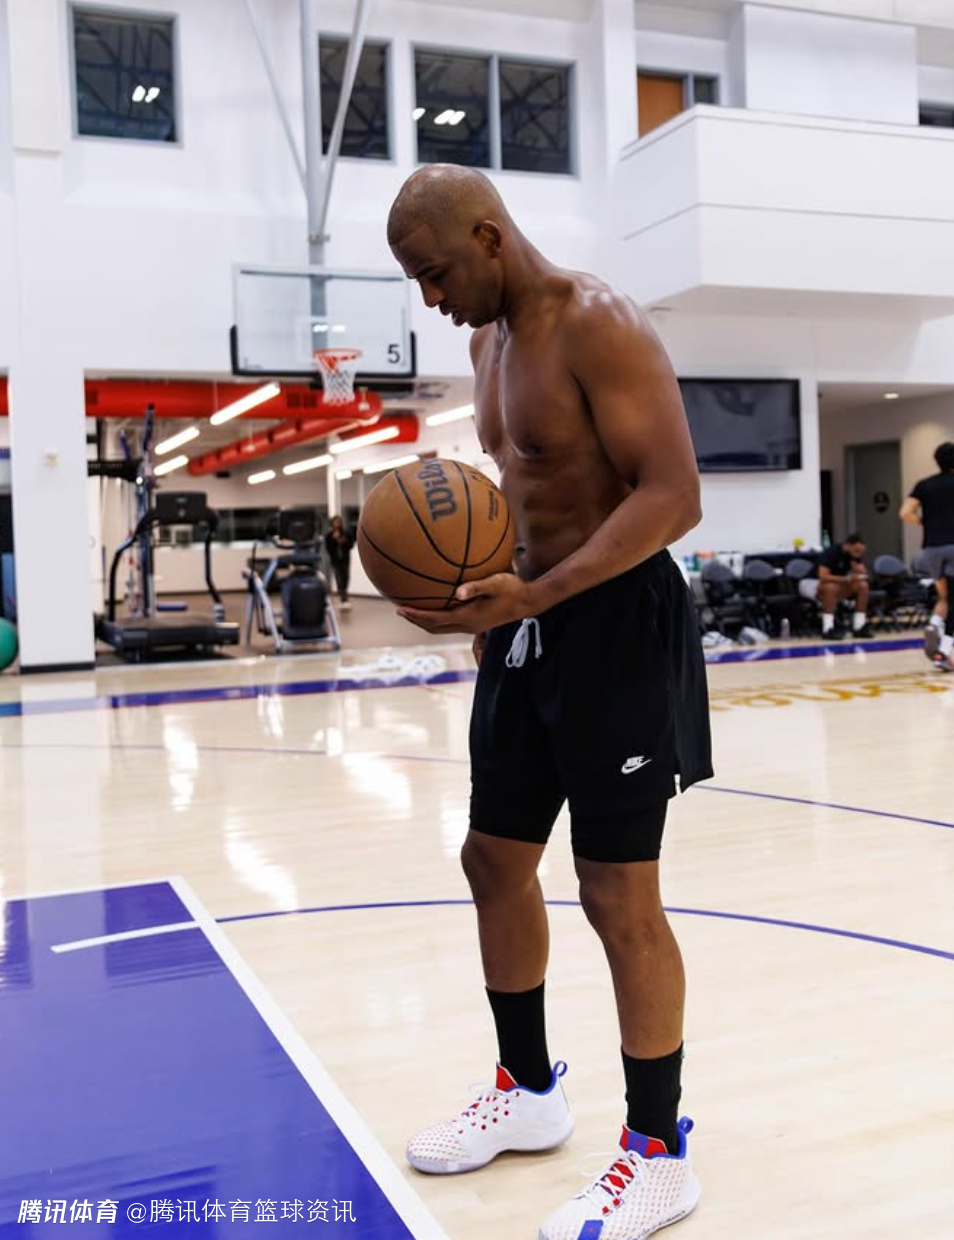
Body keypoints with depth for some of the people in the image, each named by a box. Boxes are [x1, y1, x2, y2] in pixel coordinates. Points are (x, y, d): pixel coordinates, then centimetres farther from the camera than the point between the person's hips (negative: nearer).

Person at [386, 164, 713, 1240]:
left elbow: (673, 495, -22)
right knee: (494, 860, 14)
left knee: (618, 895, -4)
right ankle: (528, 1090, 33)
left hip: (616, 622, -9)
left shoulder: (597, 326, -15)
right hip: (527, 620, 9)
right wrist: (483, 589, 9)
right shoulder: (490, 337, 12)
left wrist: (538, 594, -31)